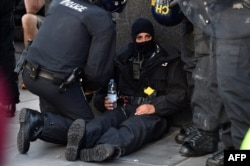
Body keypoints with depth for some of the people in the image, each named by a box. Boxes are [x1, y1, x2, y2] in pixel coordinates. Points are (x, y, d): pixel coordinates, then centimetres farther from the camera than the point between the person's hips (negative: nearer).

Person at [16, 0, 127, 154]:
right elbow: (98, 70, -10)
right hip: (57, 82, -8)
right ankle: (39, 123, -11)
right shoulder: (104, 21, -7)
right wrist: (87, 86, 14)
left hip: (29, 74, 8)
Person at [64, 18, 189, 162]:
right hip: (123, 109, 3)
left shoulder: (169, 62, 13)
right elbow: (105, 86, 27)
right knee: (104, 120, -35)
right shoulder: (123, 59, 23)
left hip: (151, 115, -3)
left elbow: (179, 97, 3)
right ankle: (83, 136, -69)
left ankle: (108, 147, -72)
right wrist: (105, 101, 3)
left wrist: (155, 107, -14)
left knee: (135, 127, -40)